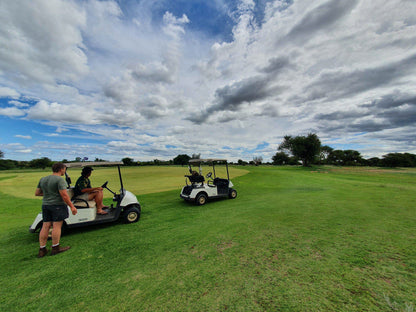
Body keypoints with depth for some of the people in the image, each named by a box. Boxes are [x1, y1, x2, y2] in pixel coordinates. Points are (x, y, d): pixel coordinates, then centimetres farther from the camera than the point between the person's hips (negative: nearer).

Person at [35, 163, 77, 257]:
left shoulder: (42, 179, 11)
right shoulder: (60, 180, -15)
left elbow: (37, 193, 16)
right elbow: (64, 195, -20)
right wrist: (72, 206, -15)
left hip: (45, 205, 8)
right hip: (57, 205, -8)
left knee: (45, 226, 11)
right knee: (57, 226, 0)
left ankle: (42, 250, 15)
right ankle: (55, 248, 7)